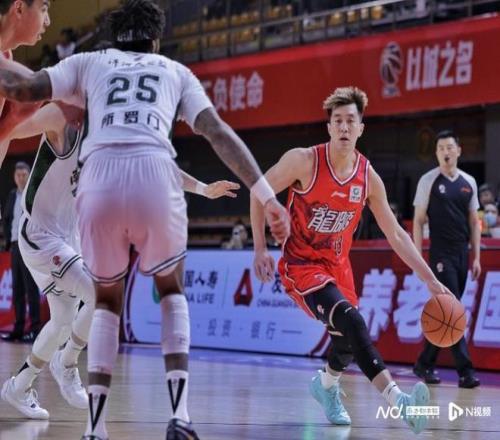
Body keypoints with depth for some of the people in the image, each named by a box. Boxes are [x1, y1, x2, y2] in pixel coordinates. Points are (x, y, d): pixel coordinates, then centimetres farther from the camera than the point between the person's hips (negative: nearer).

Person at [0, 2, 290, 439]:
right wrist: (267, 197, 14)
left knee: (106, 300, 24)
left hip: (100, 177, 0)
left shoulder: (89, 62, 29)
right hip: (154, 176, 0)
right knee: (171, 291, 26)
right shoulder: (176, 72, 29)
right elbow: (219, 133, 16)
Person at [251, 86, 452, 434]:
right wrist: (261, 249, -12)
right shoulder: (304, 161, -18)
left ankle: (326, 385, 47)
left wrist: (430, 279, -5)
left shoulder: (368, 177, -6)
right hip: (300, 264, -6)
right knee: (350, 320, -28)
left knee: (349, 338, 12)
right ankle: (396, 399, -40)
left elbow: (395, 233, 0)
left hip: (337, 264, 6)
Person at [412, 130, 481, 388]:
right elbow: (418, 221, -2)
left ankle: (424, 364, 20)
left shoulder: (468, 183, 10)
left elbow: (474, 222, 14)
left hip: (462, 254, 5)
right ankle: (465, 370, -16)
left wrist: (476, 257, 8)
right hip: (441, 255, -5)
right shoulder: (429, 181, -2)